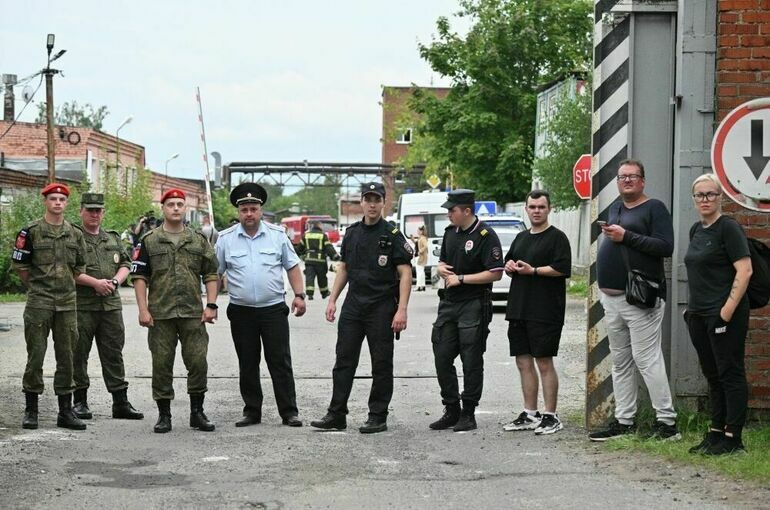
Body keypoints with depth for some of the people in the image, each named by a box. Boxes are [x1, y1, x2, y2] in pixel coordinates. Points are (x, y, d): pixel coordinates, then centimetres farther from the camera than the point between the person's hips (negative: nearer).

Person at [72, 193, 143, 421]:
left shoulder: (113, 238, 18)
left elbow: (125, 264, 15)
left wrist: (115, 281, -5)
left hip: (111, 305, 5)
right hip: (81, 305, -5)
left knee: (113, 353, 5)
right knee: (78, 354, 1)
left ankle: (120, 402, 9)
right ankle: (80, 402, 9)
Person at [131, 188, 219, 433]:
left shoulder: (199, 241, 11)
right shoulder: (149, 241, 4)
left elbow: (211, 275, 11)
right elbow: (139, 277, 1)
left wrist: (211, 305, 1)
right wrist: (143, 309, -7)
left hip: (193, 313, 1)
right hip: (160, 314, -1)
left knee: (198, 362, -2)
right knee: (162, 365, 2)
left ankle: (197, 412, 11)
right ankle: (164, 415, 11)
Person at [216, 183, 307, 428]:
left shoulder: (277, 235, 4)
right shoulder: (225, 239, 3)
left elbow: (292, 267, 8)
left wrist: (299, 295, -1)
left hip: (273, 309, -1)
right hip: (241, 312, 1)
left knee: (280, 362, -1)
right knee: (247, 364, 7)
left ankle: (289, 411, 2)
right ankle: (252, 411, 16)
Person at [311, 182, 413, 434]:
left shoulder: (392, 235, -6)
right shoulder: (352, 233, 10)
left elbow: (405, 273, -10)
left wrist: (401, 310, -18)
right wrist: (332, 300, 11)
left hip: (381, 308, -5)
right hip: (353, 306, 5)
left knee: (382, 365, 2)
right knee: (344, 361, 5)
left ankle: (378, 417, 9)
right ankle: (337, 415, 9)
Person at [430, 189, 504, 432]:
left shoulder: (485, 236, -11)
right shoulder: (450, 233, 12)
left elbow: (496, 273, -15)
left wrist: (461, 279, -16)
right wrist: (442, 268, 1)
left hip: (474, 305, -7)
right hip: (449, 303, 7)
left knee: (471, 362, 0)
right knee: (442, 358, 6)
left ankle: (468, 413, 8)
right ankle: (451, 410, 16)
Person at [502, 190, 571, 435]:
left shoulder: (557, 237, -4)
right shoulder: (521, 238, 19)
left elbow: (562, 269, -14)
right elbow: (508, 263, 27)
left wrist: (533, 270, -16)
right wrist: (509, 266, 4)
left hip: (545, 312, -8)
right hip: (519, 311, 8)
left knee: (544, 362, -6)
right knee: (524, 362, 9)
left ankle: (551, 416, -1)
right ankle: (530, 415, 17)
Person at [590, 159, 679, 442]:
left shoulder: (654, 208, -5)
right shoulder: (615, 208, 18)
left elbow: (665, 247, -16)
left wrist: (626, 236, -19)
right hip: (611, 298, 8)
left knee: (647, 360, -10)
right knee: (620, 362, 10)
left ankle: (667, 421, -6)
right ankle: (624, 421, 15)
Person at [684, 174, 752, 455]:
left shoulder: (728, 228, -10)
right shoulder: (696, 230, 15)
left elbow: (744, 270, -16)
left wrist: (729, 308, -21)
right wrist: (692, 306, 19)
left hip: (723, 315, -8)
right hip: (699, 315, 8)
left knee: (730, 374, -3)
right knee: (712, 376, 13)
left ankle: (732, 439, 0)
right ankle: (716, 433, 20)